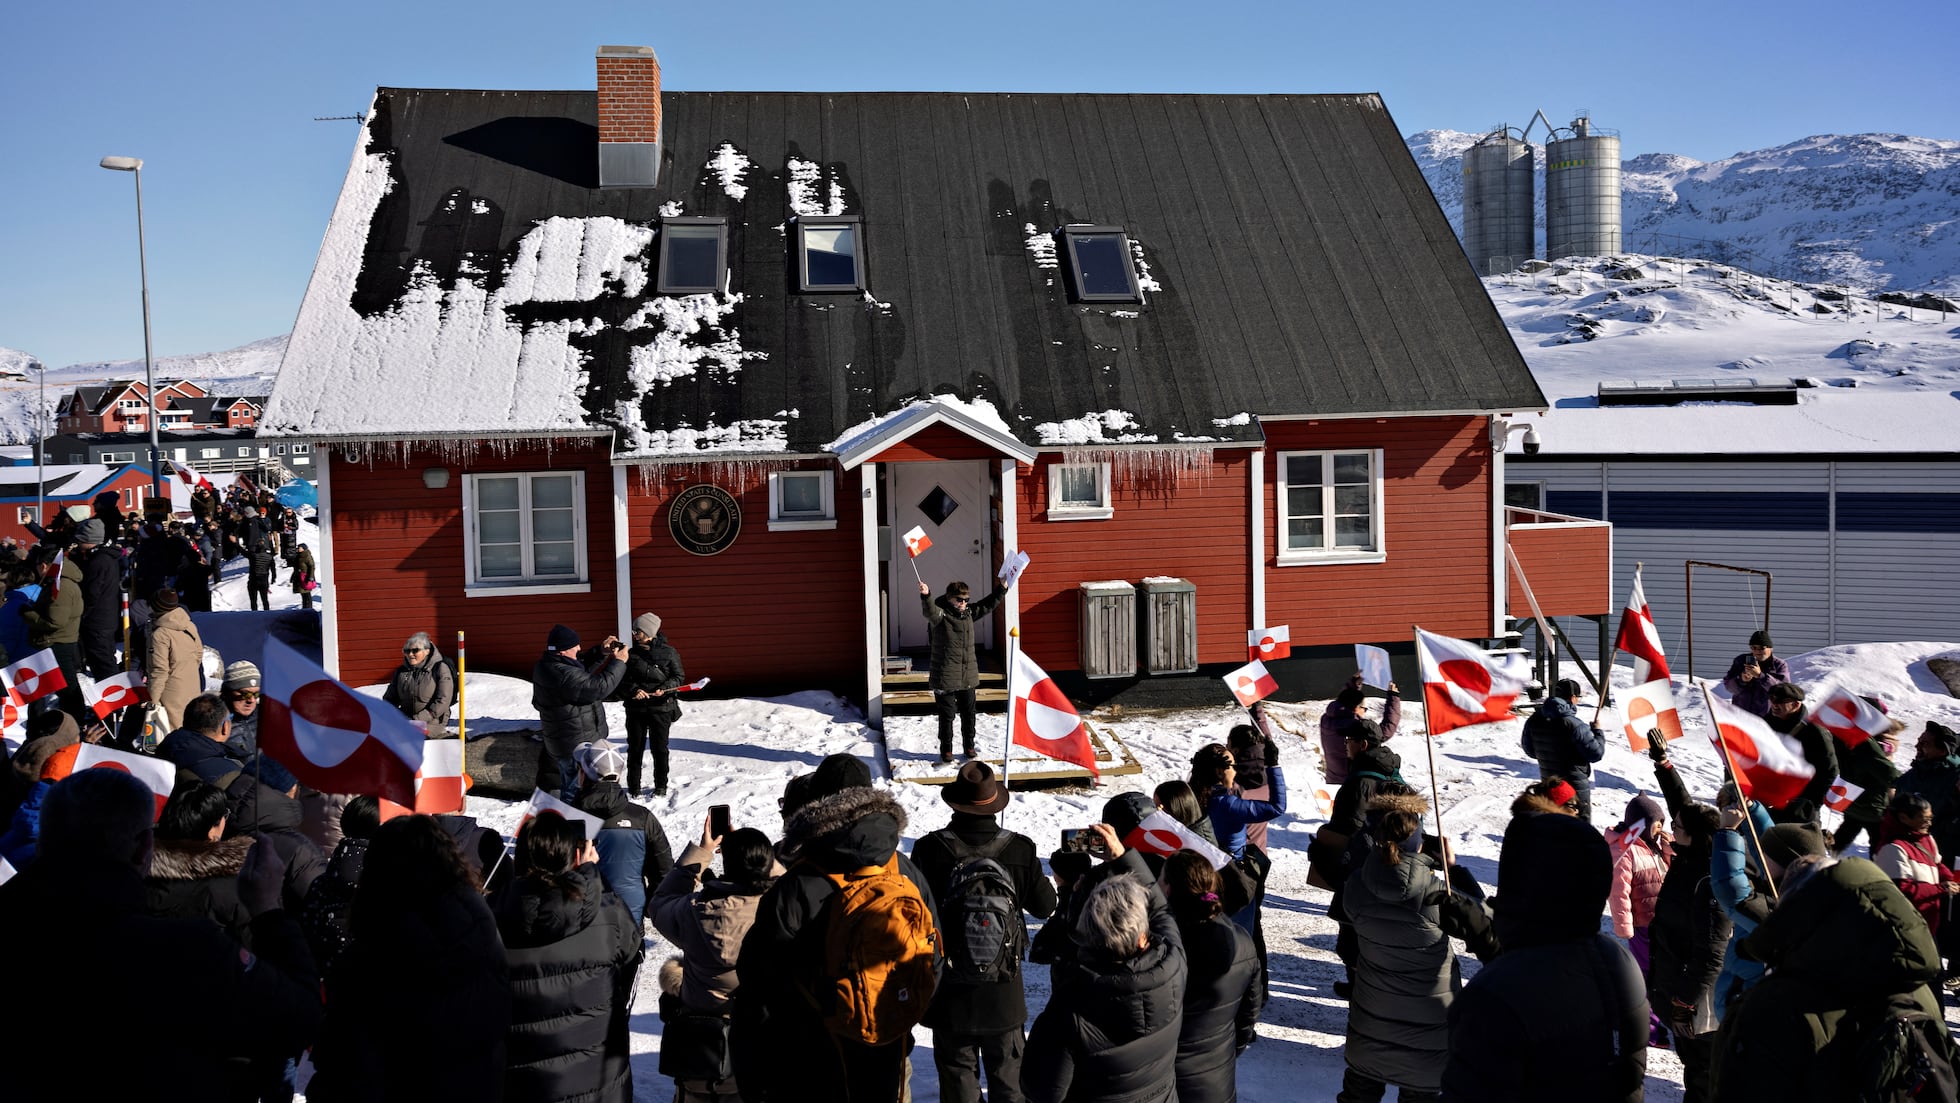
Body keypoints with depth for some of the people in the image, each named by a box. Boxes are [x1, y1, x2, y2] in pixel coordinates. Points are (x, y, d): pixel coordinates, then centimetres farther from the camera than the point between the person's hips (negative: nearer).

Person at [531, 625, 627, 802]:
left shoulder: (547, 666, 4)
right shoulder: (563, 674, -29)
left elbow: (584, 676, 14)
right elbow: (599, 688, -28)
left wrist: (602, 654, 4)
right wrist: (618, 662, -17)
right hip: (577, 746, -10)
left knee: (571, 789, 24)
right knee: (575, 794, 1)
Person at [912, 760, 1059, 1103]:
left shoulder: (930, 849, -17)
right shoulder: (1020, 849, -13)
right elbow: (1044, 906, -1)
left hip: (950, 994, -1)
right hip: (1004, 995, 1)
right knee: (1007, 1076, 18)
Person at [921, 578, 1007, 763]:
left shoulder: (969, 612, 7)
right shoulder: (941, 615, -12)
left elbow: (988, 604, 15)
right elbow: (930, 611, -34)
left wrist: (1003, 588, 5)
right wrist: (926, 596, -54)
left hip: (968, 676, 5)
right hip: (946, 678, -5)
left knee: (968, 713, 14)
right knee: (947, 715, 3)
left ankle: (968, 746, 28)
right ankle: (946, 750, 17)